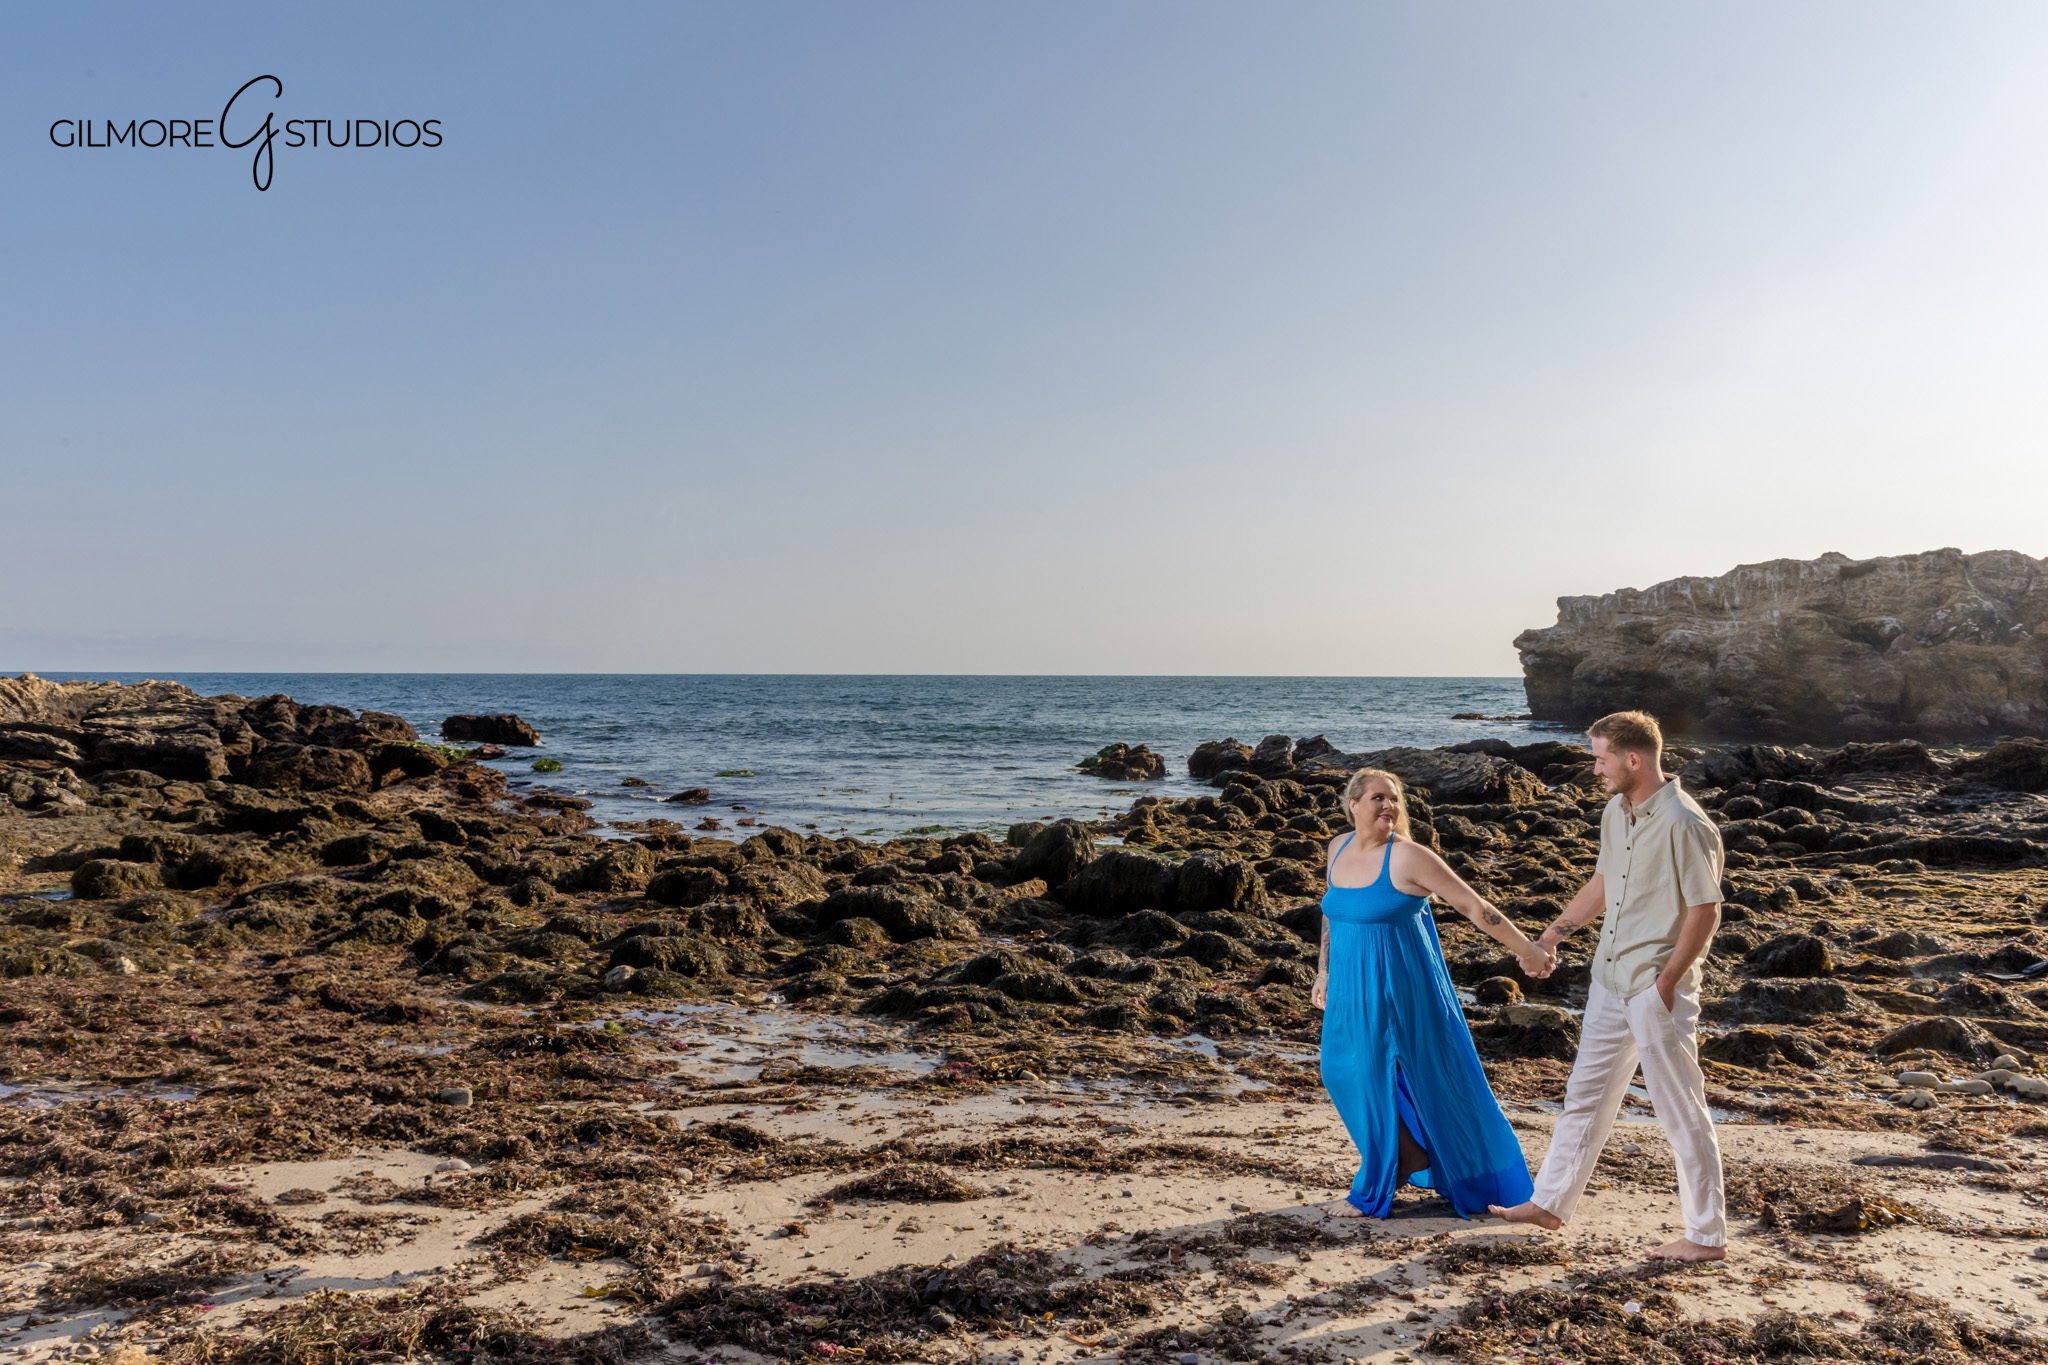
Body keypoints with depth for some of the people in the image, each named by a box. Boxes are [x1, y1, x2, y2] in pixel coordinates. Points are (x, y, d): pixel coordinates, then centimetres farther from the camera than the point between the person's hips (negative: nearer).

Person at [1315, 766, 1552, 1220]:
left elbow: (1473, 905, -16)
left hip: (1398, 985, -7)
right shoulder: (1339, 848, 5)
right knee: (1344, 1071, 11)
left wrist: (1527, 950, -18)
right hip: (1352, 986, 7)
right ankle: (1416, 1158, 31)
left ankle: (1372, 1194, 17)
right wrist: (1325, 970, 22)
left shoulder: (1407, 856, -16)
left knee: (1376, 1078, 0)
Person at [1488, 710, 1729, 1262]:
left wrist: (1666, 982, -19)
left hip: (1656, 990, -9)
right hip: (1610, 982, 9)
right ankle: (1550, 1202, 30)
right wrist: (1555, 931, 19)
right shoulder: (1615, 813, 8)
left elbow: (1705, 911, -18)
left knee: (1682, 1113, 1)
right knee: (1585, 1095, 18)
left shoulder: (1684, 824, -19)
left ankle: (1708, 1237, 14)